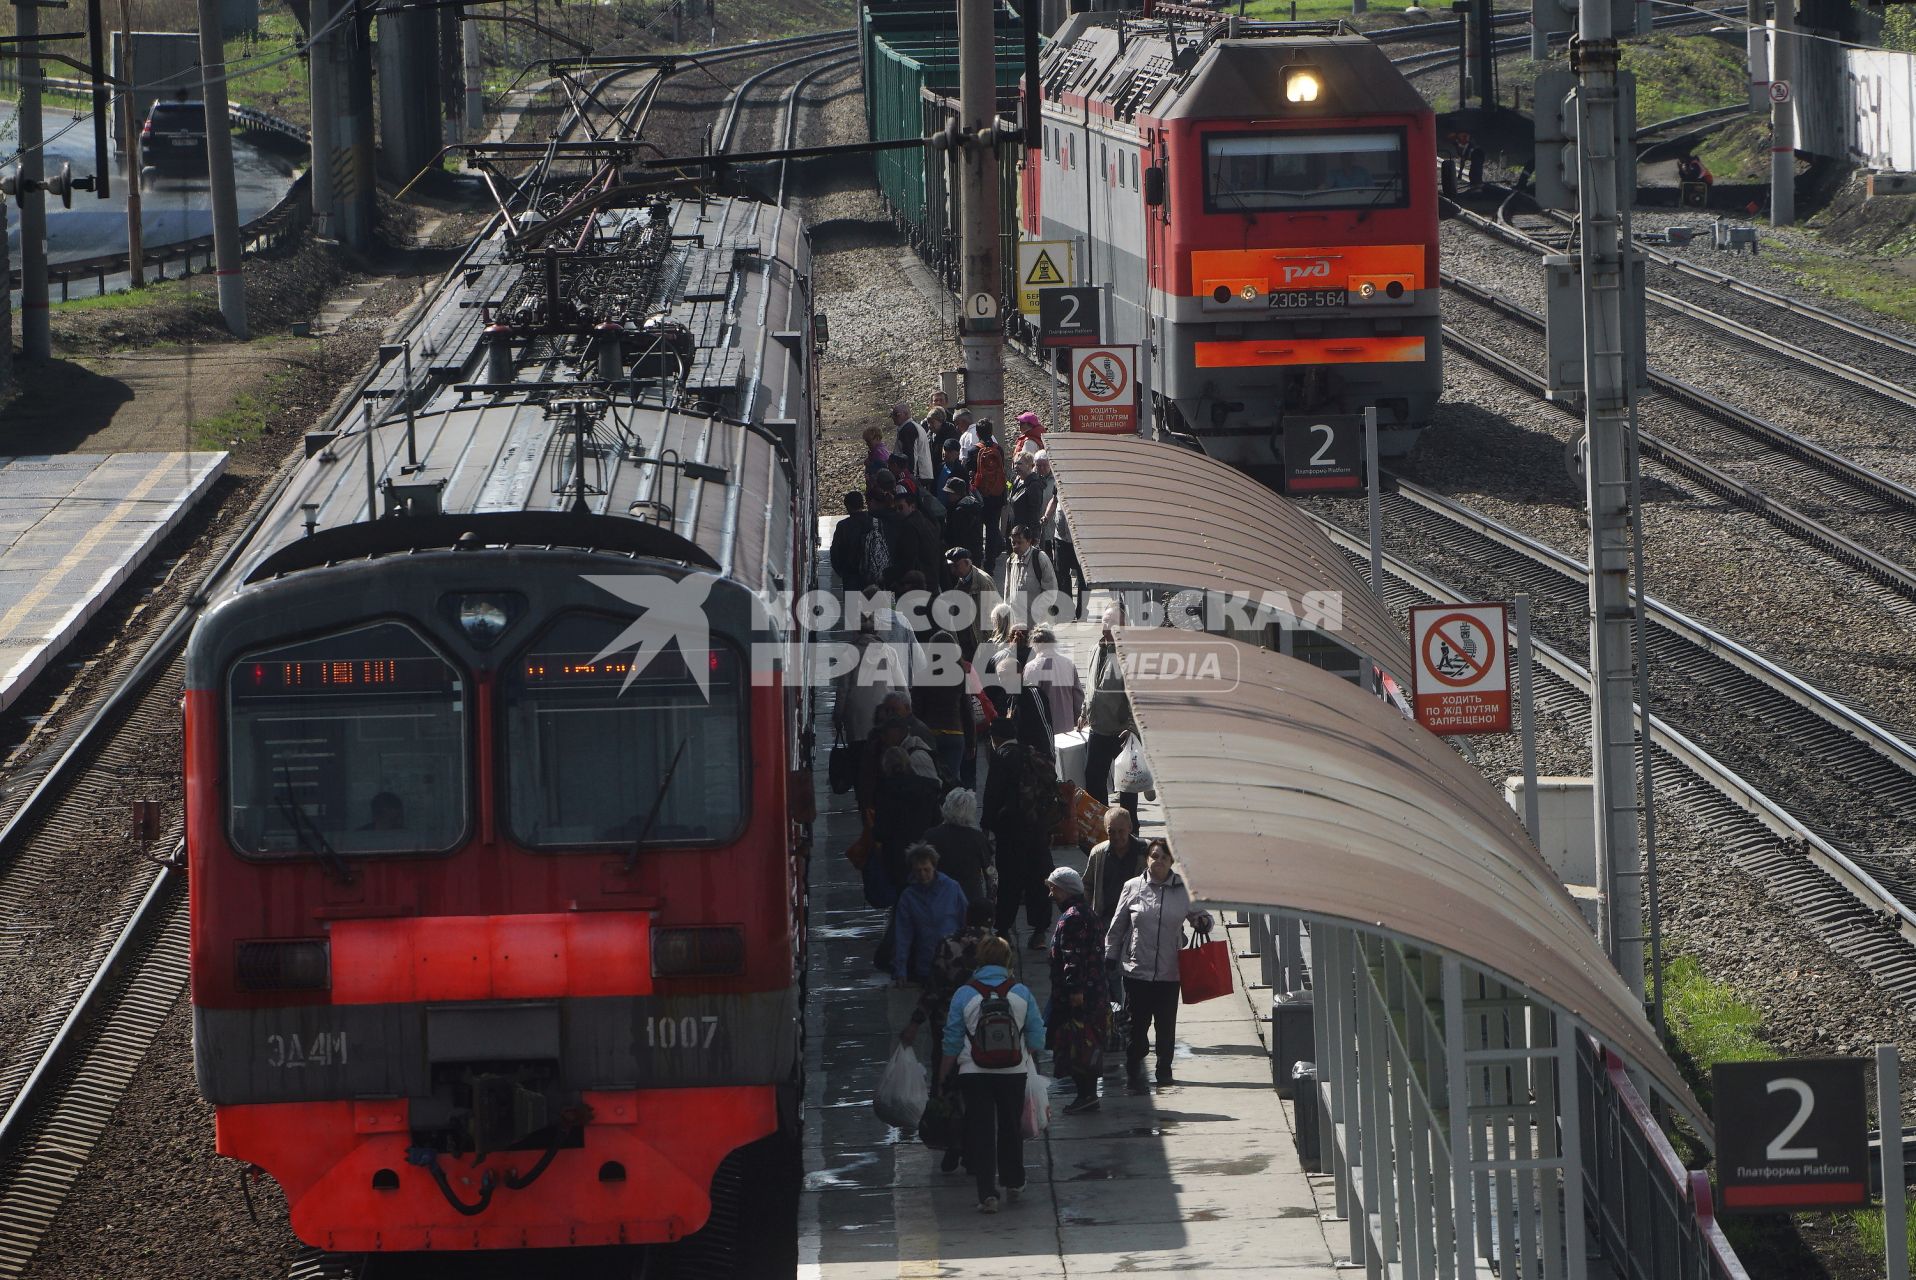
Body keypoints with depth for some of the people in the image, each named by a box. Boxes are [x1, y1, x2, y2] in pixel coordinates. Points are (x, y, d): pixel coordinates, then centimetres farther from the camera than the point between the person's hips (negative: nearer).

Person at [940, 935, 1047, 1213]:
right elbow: (1036, 1038, 1)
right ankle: (1013, 1182, 35)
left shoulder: (964, 994, -8)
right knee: (1011, 1127, 20)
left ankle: (988, 1193, -6)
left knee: (981, 1131, 2)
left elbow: (952, 1043, -5)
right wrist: (1027, 1056, 22)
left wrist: (942, 1076, 5)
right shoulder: (1021, 993, -4)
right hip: (1014, 1072, 2)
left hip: (975, 1074, -2)